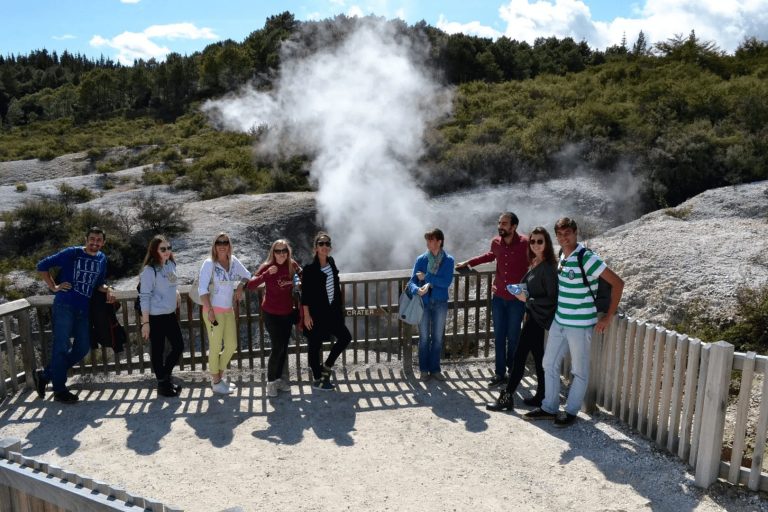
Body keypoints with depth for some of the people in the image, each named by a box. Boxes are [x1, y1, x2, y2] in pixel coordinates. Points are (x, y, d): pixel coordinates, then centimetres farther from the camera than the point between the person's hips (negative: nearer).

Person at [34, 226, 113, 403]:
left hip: (84, 309, 6)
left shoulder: (102, 259, 11)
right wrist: (54, 287, -6)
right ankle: (59, 390, 11)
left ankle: (45, 375, 25)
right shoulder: (71, 253, -6)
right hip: (65, 306, -6)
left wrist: (107, 289, 1)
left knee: (82, 348, 9)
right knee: (62, 347, -1)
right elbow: (42, 266, -2)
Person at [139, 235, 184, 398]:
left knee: (179, 346, 12)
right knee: (158, 351, 5)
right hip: (155, 317, -7)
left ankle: (166, 377, 32)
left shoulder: (171, 264, 6)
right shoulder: (149, 270, -15)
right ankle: (162, 385, 19)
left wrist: (175, 292, 7)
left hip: (171, 314, 7)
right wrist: (145, 322, -17)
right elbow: (145, 297, -16)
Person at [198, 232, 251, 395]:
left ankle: (219, 376, 31)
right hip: (214, 310, -6)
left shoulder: (233, 261, 4)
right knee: (216, 347, 3)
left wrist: (240, 287, 0)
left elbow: (247, 276, 19)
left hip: (229, 310, 6)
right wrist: (209, 310, -20)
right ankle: (216, 383, 18)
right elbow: (202, 289, -16)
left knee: (232, 345, 11)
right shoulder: (209, 263, -11)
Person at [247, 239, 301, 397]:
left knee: (284, 348, 12)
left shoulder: (292, 265, -5)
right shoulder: (267, 266, -15)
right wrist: (267, 274, -35)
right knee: (277, 347, -7)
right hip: (271, 314, -5)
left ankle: (278, 378, 28)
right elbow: (251, 285, -25)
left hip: (288, 313, 5)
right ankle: (270, 381, 10)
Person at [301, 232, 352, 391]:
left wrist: (339, 307, 16)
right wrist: (306, 315, -15)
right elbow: (305, 294, -13)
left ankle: (326, 368, 22)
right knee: (315, 345, 5)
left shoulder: (331, 263, 6)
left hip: (331, 311, 7)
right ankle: (317, 380, 18)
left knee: (345, 337, 9)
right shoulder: (310, 268, -14)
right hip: (316, 313, -7)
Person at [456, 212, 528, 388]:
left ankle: (513, 372, 25)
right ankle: (500, 373, 19)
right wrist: (468, 262, 25)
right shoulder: (496, 242, -1)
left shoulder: (525, 244, -17)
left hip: (517, 299, -4)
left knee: (513, 337, 8)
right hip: (498, 297, 4)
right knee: (499, 337, 9)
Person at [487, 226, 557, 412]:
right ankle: (541, 396, 23)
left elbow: (552, 298, -19)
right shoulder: (535, 264, 9)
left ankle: (507, 398, 3)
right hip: (532, 316, 9)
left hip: (538, 318, -9)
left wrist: (528, 299, -17)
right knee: (537, 356, 14)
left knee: (519, 356, -4)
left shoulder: (548, 267, -17)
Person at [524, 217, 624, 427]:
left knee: (579, 371, 10)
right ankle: (549, 408, 28)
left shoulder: (587, 258, -18)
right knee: (549, 364, 14)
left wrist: (608, 317, -13)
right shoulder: (562, 256, 4)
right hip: (559, 321, 7)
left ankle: (571, 411, 25)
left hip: (580, 325, -7)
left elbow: (617, 283, -16)